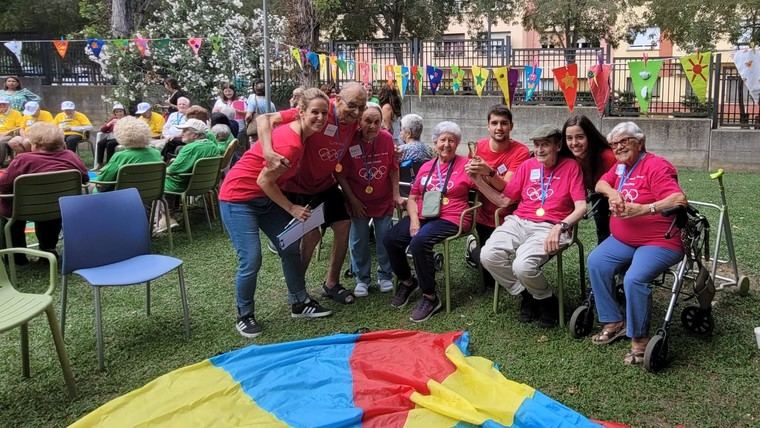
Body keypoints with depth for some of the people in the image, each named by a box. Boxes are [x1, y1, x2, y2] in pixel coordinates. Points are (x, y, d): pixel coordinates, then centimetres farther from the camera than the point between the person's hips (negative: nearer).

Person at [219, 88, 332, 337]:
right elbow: (264, 181, -23)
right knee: (251, 261, -11)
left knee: (290, 249, 7)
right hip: (239, 197, -9)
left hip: (266, 196, 9)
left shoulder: (299, 133, -3)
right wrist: (291, 209, -15)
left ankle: (300, 303, 21)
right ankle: (244, 316, 9)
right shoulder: (290, 144, -28)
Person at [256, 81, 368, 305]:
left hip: (326, 184, 7)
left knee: (344, 225, 4)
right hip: (298, 186, -7)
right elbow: (264, 119, -32)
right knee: (312, 234, -11)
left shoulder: (353, 121, -9)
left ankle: (331, 283, 21)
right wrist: (268, 152, -48)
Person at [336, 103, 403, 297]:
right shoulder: (349, 141, -17)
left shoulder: (386, 138, -10)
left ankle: (385, 275, 26)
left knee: (385, 239, 8)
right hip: (358, 201, -1)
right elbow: (341, 175, -10)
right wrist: (353, 200, -9)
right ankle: (362, 278, 24)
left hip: (384, 200, 1)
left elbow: (393, 169, 1)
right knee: (359, 241, 8)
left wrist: (396, 195, 0)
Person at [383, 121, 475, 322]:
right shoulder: (426, 167, 16)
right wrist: (414, 220, -2)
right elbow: (412, 198, 15)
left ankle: (430, 297, -15)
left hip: (450, 219, -6)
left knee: (419, 243, -32)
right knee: (390, 239, -15)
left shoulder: (464, 164, 2)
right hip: (422, 216, 6)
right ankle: (407, 281, 13)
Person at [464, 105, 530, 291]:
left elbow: (507, 187, -24)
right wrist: (472, 171, -18)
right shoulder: (479, 146, -4)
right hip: (484, 217, 2)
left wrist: (489, 172, -39)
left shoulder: (520, 152, -15)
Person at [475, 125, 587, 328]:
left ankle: (547, 300, 5)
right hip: (519, 222, 5)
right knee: (488, 256, -23)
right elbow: (503, 200, 15)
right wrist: (478, 180, 5)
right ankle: (527, 295, 3)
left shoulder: (570, 166, 5)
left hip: (550, 228, -4)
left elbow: (581, 207, -3)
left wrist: (560, 227, -20)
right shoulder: (528, 166, 15)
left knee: (523, 266, -31)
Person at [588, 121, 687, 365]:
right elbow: (600, 184, 16)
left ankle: (639, 339, -12)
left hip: (660, 242, -8)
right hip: (623, 240, 8)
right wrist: (611, 193, -7)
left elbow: (679, 199, -25)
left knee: (634, 279, -30)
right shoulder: (620, 166, 11)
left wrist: (643, 209, -36)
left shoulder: (655, 167, -15)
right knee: (596, 262, -14)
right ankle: (614, 322, -3)